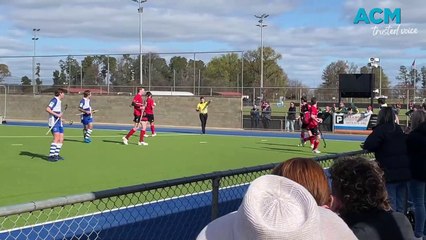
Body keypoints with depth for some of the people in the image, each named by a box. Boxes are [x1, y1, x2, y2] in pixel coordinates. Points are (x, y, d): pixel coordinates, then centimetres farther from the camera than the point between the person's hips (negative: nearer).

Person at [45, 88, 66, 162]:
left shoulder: (59, 101, 19)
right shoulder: (54, 100, -9)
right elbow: (47, 109, -21)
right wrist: (57, 114, -22)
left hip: (58, 122, 10)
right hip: (54, 122, -10)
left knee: (61, 139, 7)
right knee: (56, 138, -20)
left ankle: (56, 155, 17)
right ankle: (51, 156, -20)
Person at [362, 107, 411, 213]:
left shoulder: (381, 129, -11)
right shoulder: (399, 130, 12)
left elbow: (368, 145, -22)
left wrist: (365, 146, 1)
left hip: (390, 174, -7)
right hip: (404, 173, 7)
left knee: (390, 206, 0)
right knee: (400, 207, 15)